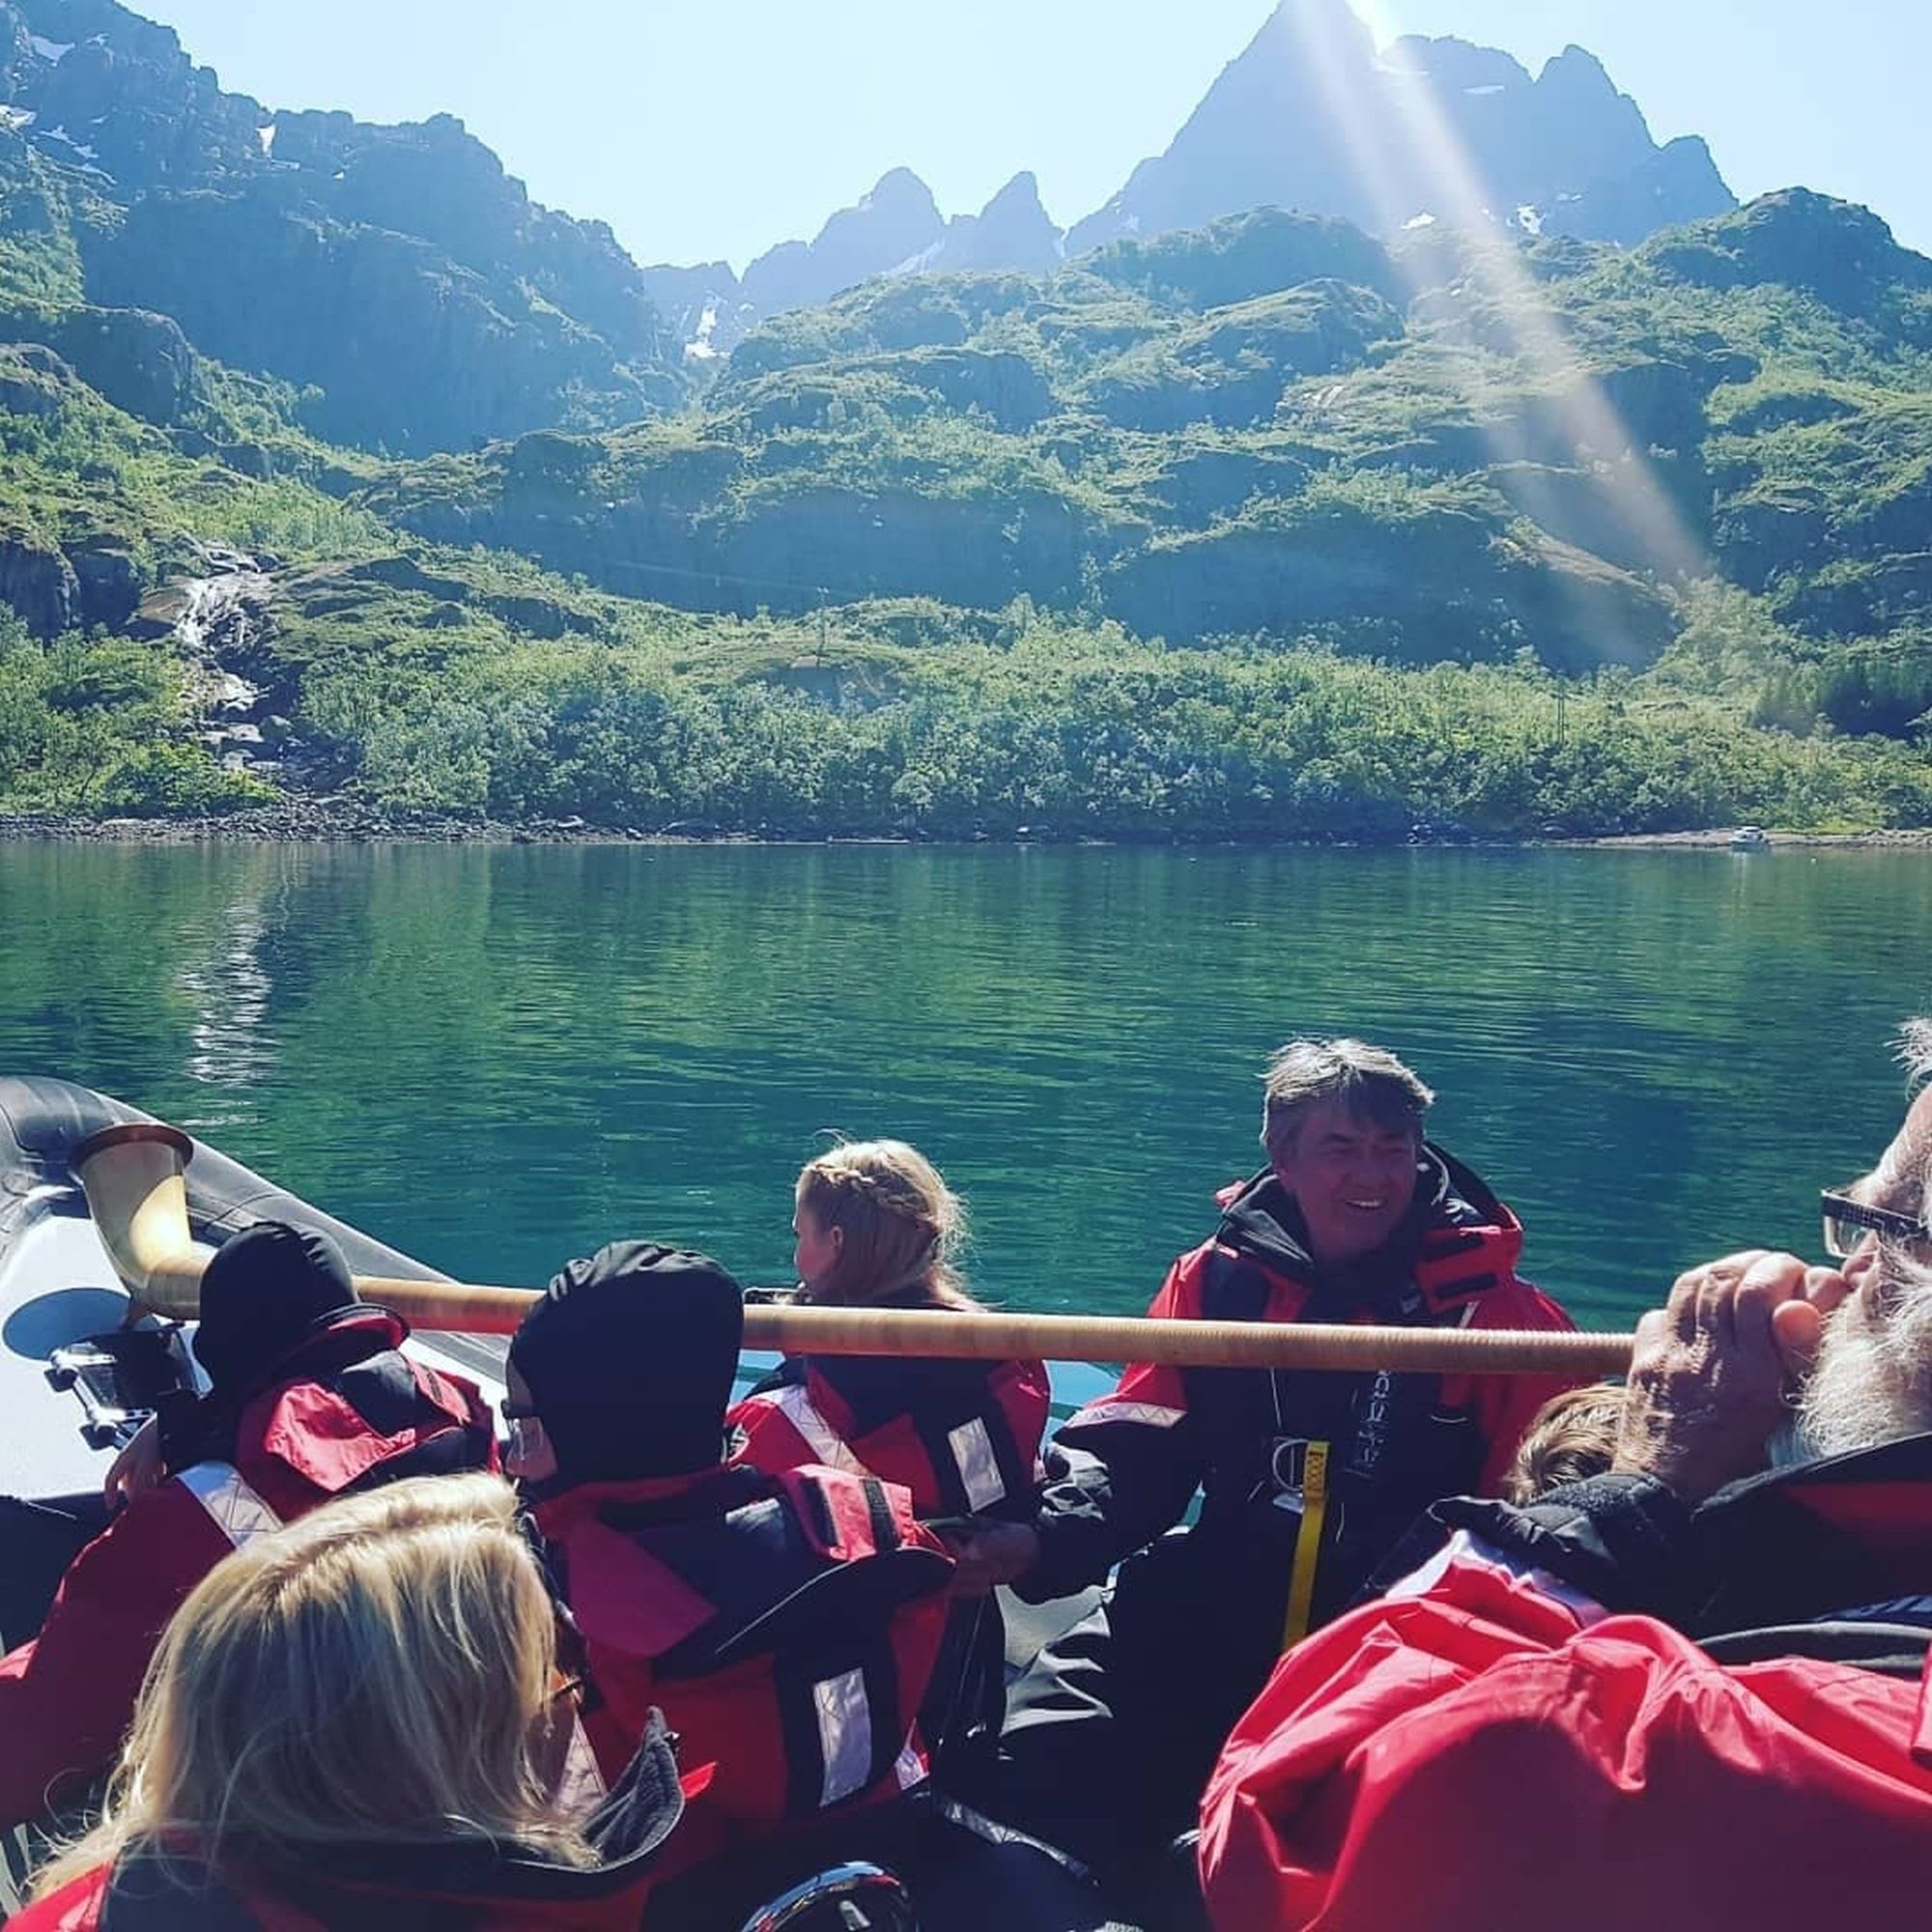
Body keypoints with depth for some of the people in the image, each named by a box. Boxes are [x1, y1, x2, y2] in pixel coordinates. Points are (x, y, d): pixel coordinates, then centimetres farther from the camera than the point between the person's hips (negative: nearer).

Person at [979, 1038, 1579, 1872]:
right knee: (1027, 1776, -11)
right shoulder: (1218, 1278, 5)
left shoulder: (1496, 1311, -2)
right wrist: (1046, 1537, -13)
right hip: (1211, 1624, 3)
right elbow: (1136, 1450, 7)